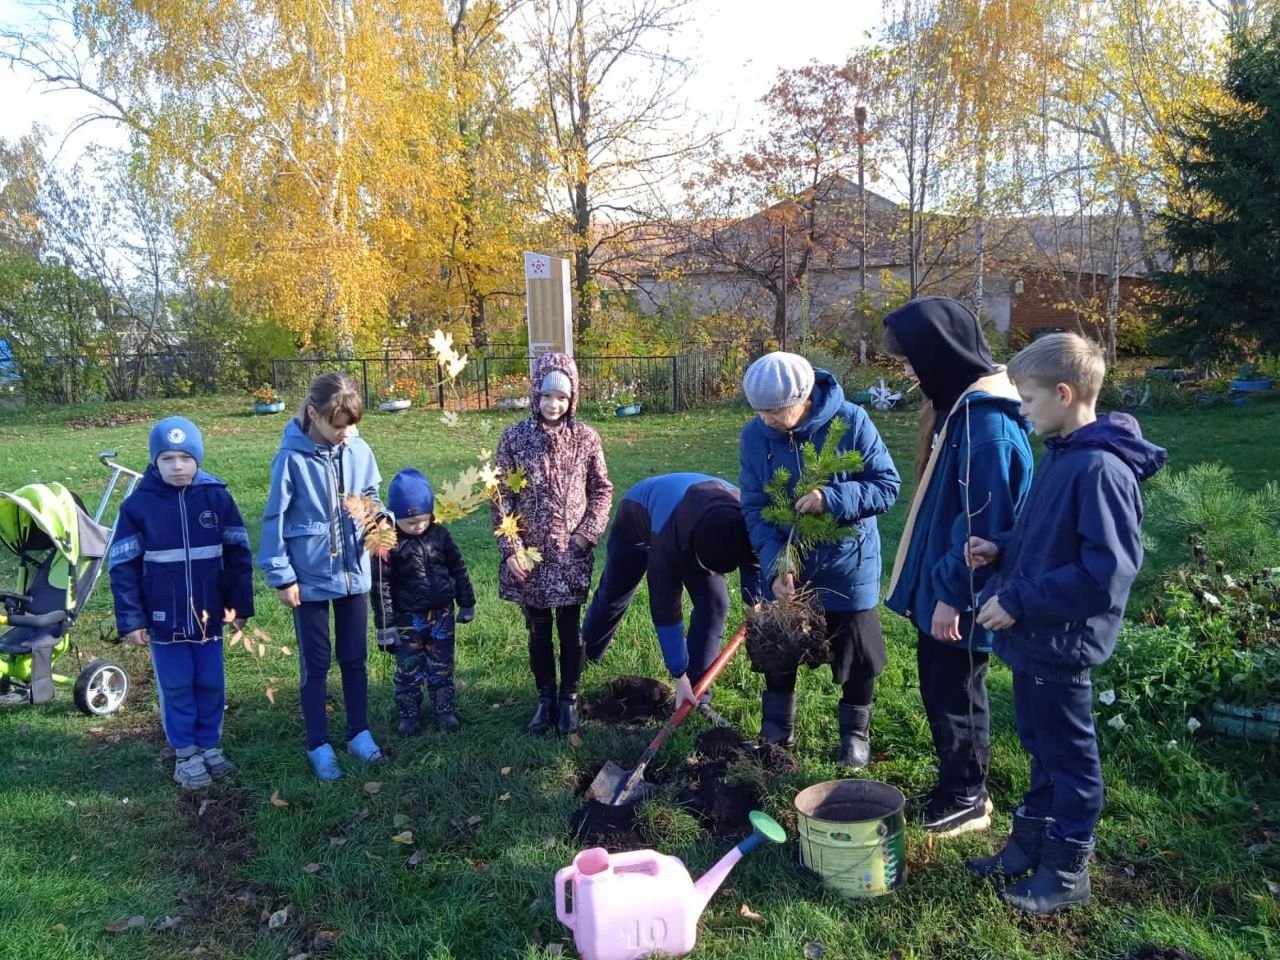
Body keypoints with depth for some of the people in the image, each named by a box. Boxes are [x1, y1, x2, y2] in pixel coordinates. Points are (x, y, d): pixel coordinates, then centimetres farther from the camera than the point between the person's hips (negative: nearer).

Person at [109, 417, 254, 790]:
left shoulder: (217, 497, -5)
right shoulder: (138, 504, -7)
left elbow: (238, 554, 1)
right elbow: (123, 566, -4)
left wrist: (239, 605, 1)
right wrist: (130, 619, -6)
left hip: (208, 614, 1)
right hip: (164, 618, -1)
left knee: (211, 684, 12)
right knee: (176, 687, 10)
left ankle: (210, 745, 30)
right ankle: (185, 753, 25)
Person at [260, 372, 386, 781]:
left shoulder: (359, 451, -5)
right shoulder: (292, 458, -15)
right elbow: (275, 519, -9)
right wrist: (281, 576, -9)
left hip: (353, 574, 3)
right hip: (310, 578, -3)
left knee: (355, 658, 16)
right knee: (315, 664, 10)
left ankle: (359, 732, 32)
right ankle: (318, 745, 25)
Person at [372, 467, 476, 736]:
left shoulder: (440, 535, -4)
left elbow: (458, 569, 6)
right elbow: (380, 586, -12)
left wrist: (467, 603, 10)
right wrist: (384, 626, -12)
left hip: (442, 615, 3)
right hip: (407, 620, -3)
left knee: (441, 667, 14)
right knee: (408, 670, 10)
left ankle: (444, 711, 28)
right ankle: (409, 715, 26)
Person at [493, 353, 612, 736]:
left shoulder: (585, 438, -3)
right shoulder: (514, 438, -4)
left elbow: (602, 489, 5)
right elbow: (501, 497, -3)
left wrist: (589, 532, -7)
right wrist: (510, 549, -8)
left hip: (571, 555, 0)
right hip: (530, 555, 0)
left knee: (570, 631, 8)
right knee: (538, 631, 13)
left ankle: (568, 700, 26)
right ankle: (545, 699, 30)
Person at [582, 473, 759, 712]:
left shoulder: (742, 520, -36)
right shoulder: (668, 536, -47)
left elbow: (755, 569, -17)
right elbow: (665, 610, -37)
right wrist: (680, 676, -33)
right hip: (637, 517, -3)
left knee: (714, 602, -14)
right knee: (612, 596, 11)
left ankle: (697, 700, -5)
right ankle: (584, 656, 41)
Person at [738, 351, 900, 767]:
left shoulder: (850, 422, -21)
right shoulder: (754, 436, -13)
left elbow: (887, 486, -17)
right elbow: (754, 507, -10)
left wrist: (832, 498, -33)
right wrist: (774, 563, -23)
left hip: (846, 565, -2)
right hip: (784, 563, 3)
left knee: (856, 654, 11)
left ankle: (855, 732, 35)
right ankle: (777, 731, 37)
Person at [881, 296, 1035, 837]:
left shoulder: (986, 421, -24)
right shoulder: (961, 404, 7)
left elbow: (982, 522, -25)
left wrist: (952, 594, -20)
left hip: (960, 596, -9)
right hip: (942, 582, 9)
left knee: (954, 691, 7)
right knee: (939, 681, 19)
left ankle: (966, 801, 26)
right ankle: (956, 787, 36)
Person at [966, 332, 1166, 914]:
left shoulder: (1100, 469, -24)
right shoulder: (1061, 455, 6)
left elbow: (1107, 571, -28)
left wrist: (1018, 602, -24)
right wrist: (1001, 549, 1)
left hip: (1060, 643, -9)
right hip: (1036, 635, 9)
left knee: (1068, 756, 9)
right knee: (1040, 747, 22)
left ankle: (1067, 872, 27)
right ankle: (1029, 844, 39)